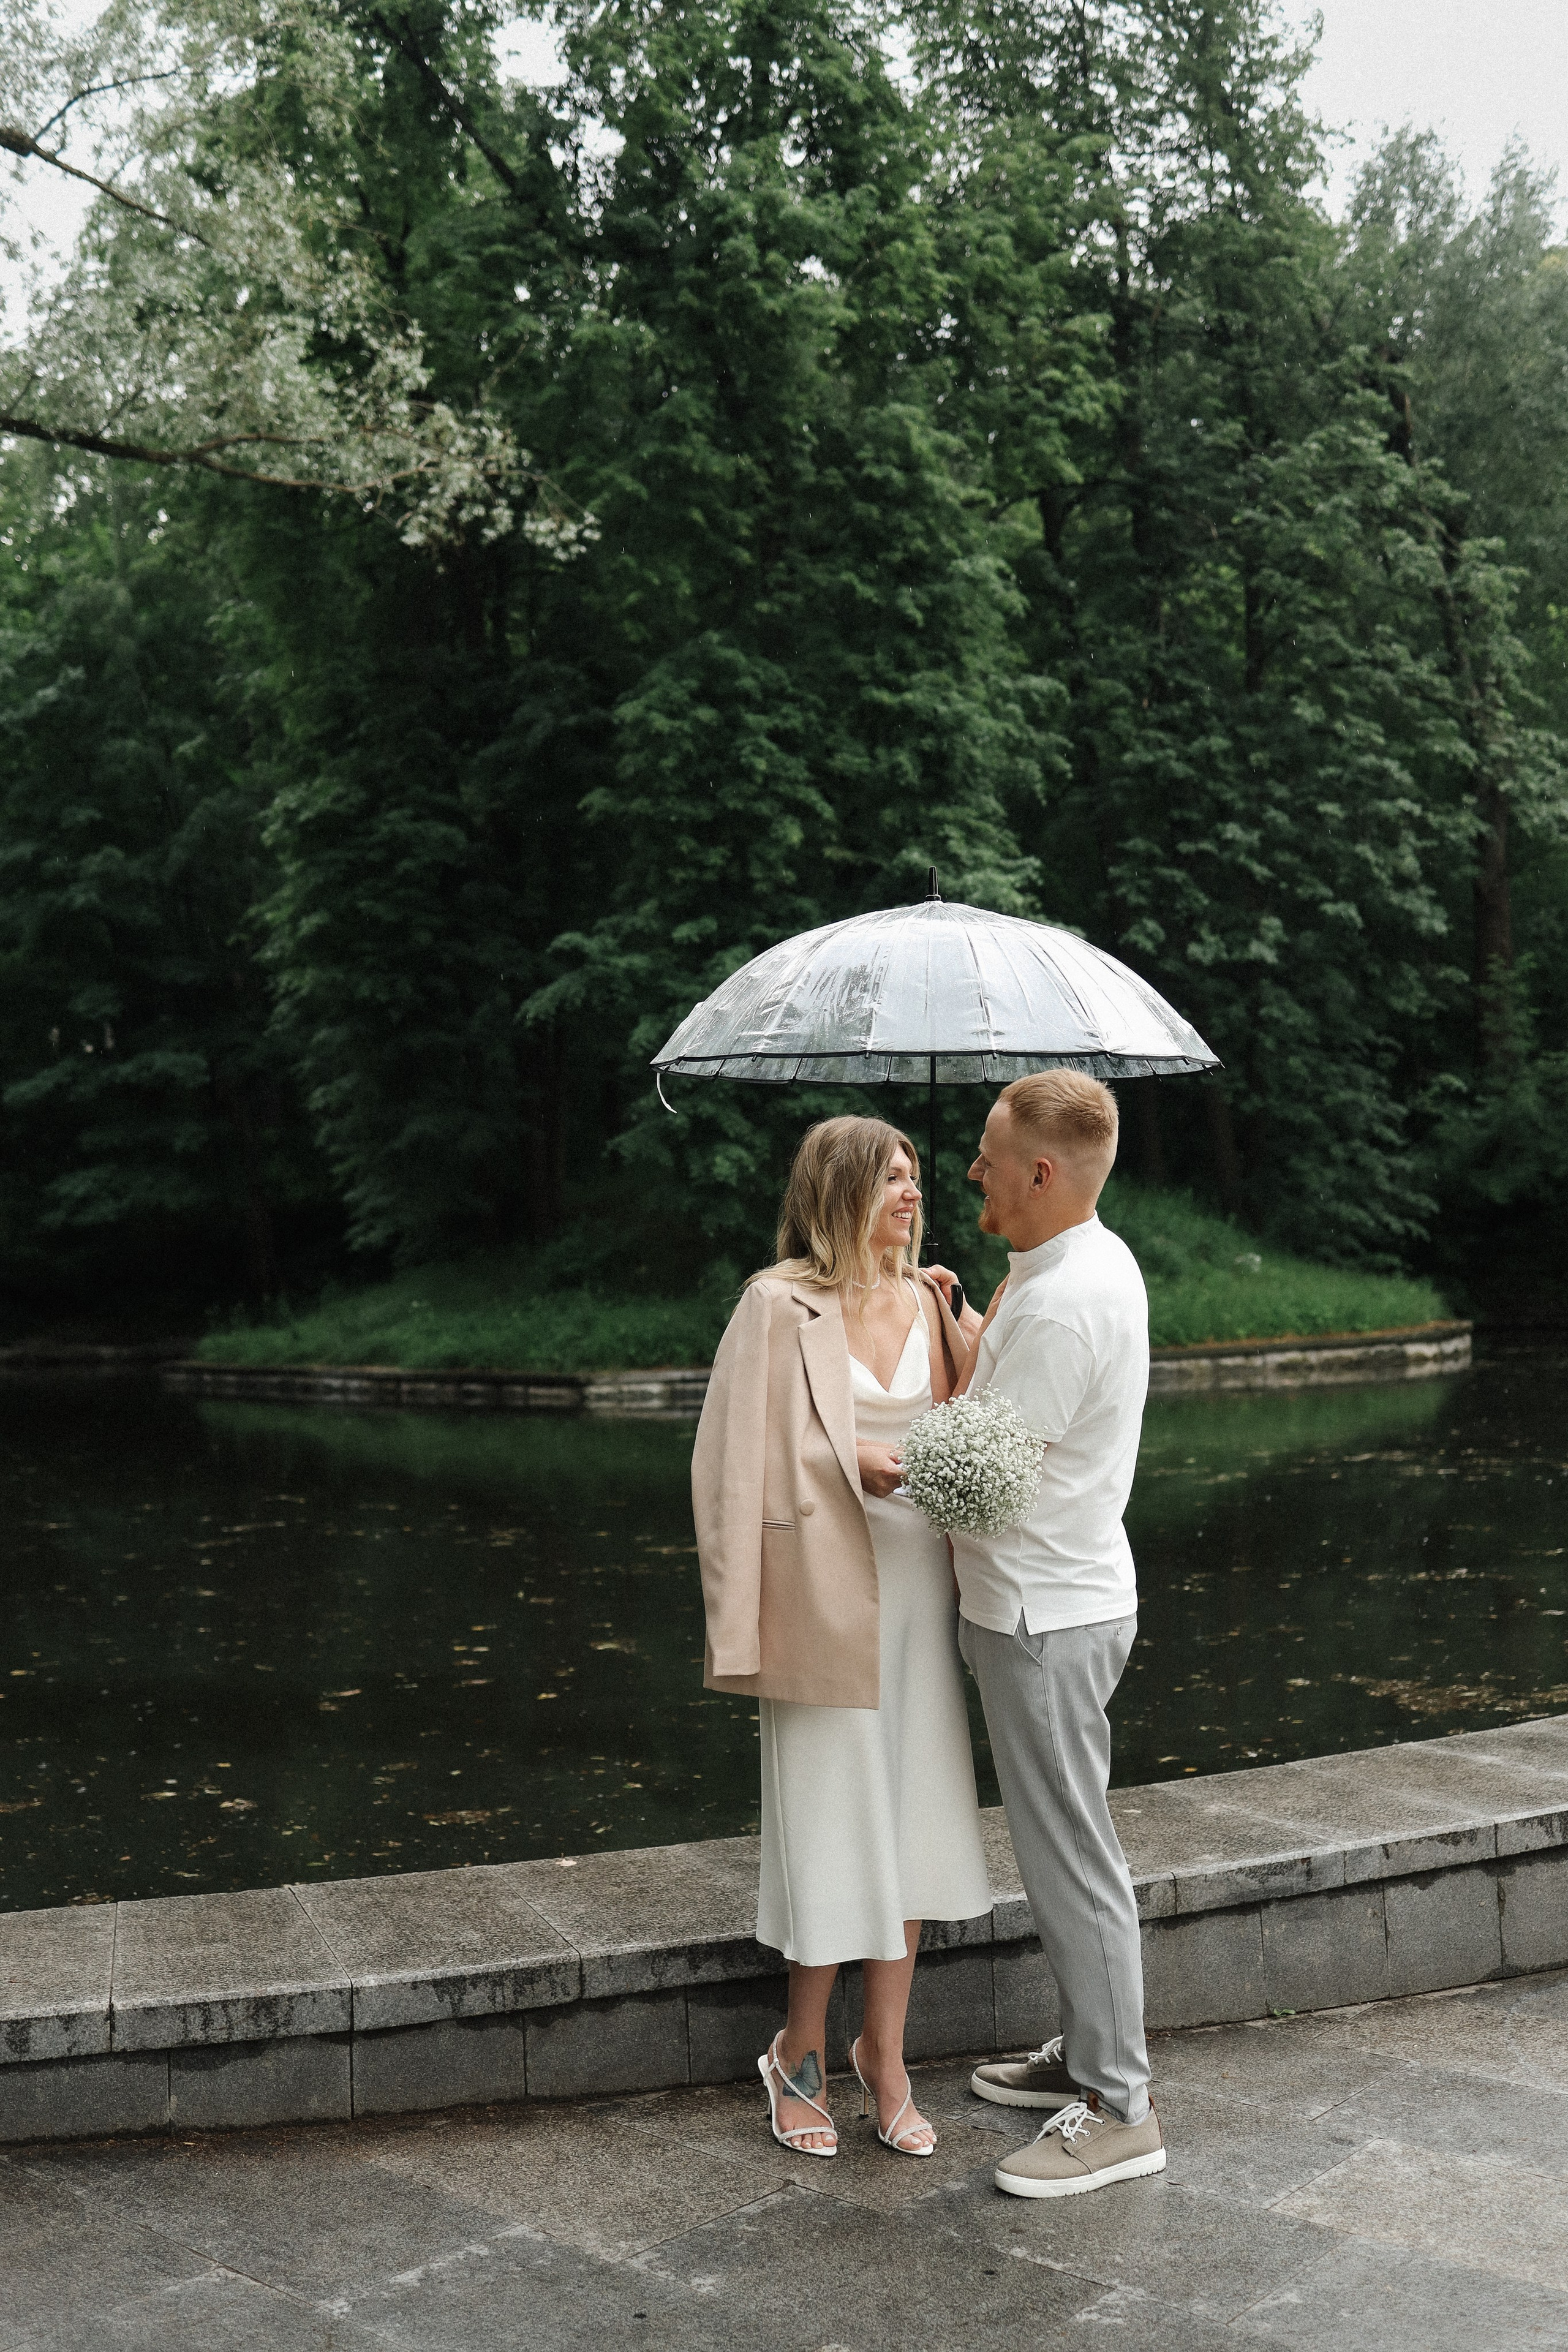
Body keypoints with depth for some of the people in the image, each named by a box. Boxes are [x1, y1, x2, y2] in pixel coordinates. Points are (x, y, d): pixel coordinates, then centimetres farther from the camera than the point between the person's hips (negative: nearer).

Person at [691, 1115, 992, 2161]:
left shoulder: (927, 1301, 10)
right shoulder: (780, 1305, -6)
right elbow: (746, 1455, -6)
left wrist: (963, 1330, -4)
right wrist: (850, 1462, -17)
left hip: (921, 1587, 5)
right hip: (829, 1592, -5)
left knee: (911, 1819, 9)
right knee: (835, 1816, 2)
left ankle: (885, 2054, 23)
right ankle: (802, 2051, 22)